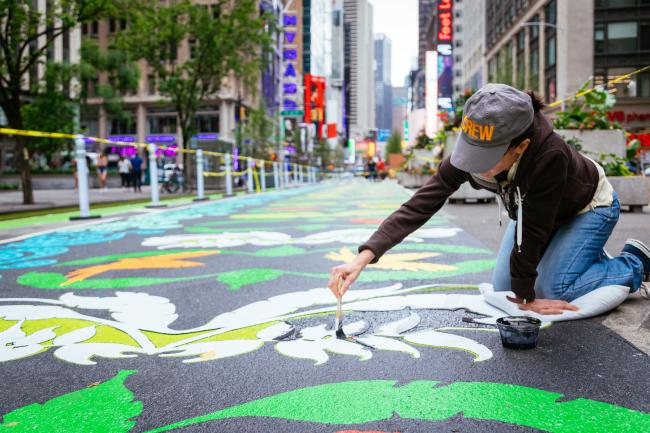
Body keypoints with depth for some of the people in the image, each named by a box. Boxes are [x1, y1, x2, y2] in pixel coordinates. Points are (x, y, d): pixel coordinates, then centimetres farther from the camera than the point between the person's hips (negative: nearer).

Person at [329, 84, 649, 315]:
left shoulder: (548, 154, -45)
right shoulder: (473, 148, -31)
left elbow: (532, 230, -35)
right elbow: (421, 204, -35)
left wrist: (525, 296, -22)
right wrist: (363, 257, -43)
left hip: (588, 208, -5)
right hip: (534, 208, 6)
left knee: (553, 290, -15)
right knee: (503, 288, 6)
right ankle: (584, 256, 29)